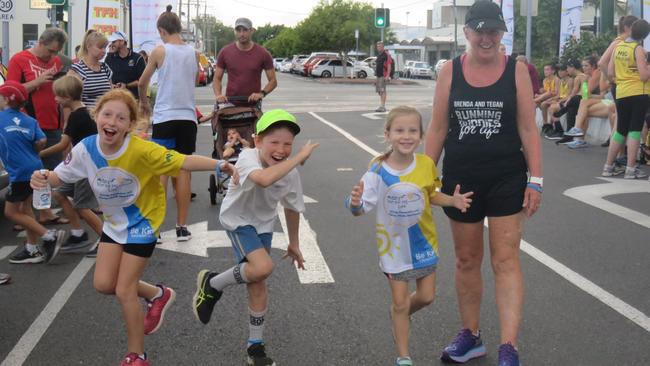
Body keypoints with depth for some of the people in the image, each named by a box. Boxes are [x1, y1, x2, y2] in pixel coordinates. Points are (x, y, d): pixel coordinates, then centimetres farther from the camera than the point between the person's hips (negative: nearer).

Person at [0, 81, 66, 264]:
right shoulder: (29, 120, 5)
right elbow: (41, 141, -5)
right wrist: (31, 153, 11)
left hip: (20, 173, -7)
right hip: (34, 168, 7)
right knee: (25, 207, 17)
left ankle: (50, 236, 0)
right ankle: (32, 250, 22)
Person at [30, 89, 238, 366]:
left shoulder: (142, 150, -32)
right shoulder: (86, 149, -17)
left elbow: (183, 162, -33)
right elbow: (61, 176, -2)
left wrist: (220, 165, -48)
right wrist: (44, 178, -25)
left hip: (142, 221, -6)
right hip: (114, 222, 6)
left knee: (124, 291, -4)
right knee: (103, 284, 6)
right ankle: (157, 295, 33)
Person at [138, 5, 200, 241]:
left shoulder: (159, 52, -5)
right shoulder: (193, 52, 6)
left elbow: (142, 83, 6)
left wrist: (144, 103, 23)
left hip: (164, 117, -3)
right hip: (187, 116, 3)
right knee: (183, 171, 6)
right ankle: (182, 227, 8)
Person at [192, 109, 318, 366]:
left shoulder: (290, 172, -16)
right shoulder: (247, 159, -33)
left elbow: (292, 207, 2)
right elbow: (264, 179, -57)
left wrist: (294, 244, 12)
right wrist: (299, 158, -48)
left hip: (263, 224, 5)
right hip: (238, 220, -5)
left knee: (257, 285, 7)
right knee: (263, 267, -27)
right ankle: (212, 284, 0)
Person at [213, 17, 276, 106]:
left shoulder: (263, 54, 1)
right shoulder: (225, 52, 5)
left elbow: (273, 81, 4)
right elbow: (217, 79, 9)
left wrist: (262, 93, -14)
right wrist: (218, 95, -10)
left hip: (253, 105, -1)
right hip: (230, 103, 1)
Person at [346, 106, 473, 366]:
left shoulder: (426, 164, -10)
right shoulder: (378, 170, -20)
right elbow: (361, 209, -20)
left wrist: (453, 200, -11)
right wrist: (355, 203, -43)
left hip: (423, 241, 3)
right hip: (394, 244, -3)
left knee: (426, 296, 12)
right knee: (400, 301, 6)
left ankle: (400, 313, 46)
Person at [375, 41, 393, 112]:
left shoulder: (386, 55, -9)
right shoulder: (378, 55, 19)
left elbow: (389, 66, -14)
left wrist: (387, 75, -21)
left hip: (383, 76, -9)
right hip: (378, 76, 9)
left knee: (382, 91, -11)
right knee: (379, 91, 10)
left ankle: (382, 107, -13)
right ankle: (382, 106, 15)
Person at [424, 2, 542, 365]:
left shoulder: (516, 70, -3)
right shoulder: (450, 71, 0)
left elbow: (528, 128, -3)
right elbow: (437, 129, 4)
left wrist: (536, 179, -7)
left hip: (506, 178, -2)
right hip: (460, 178, 2)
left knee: (506, 260, -4)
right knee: (467, 259, 13)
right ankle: (471, 336, 28)